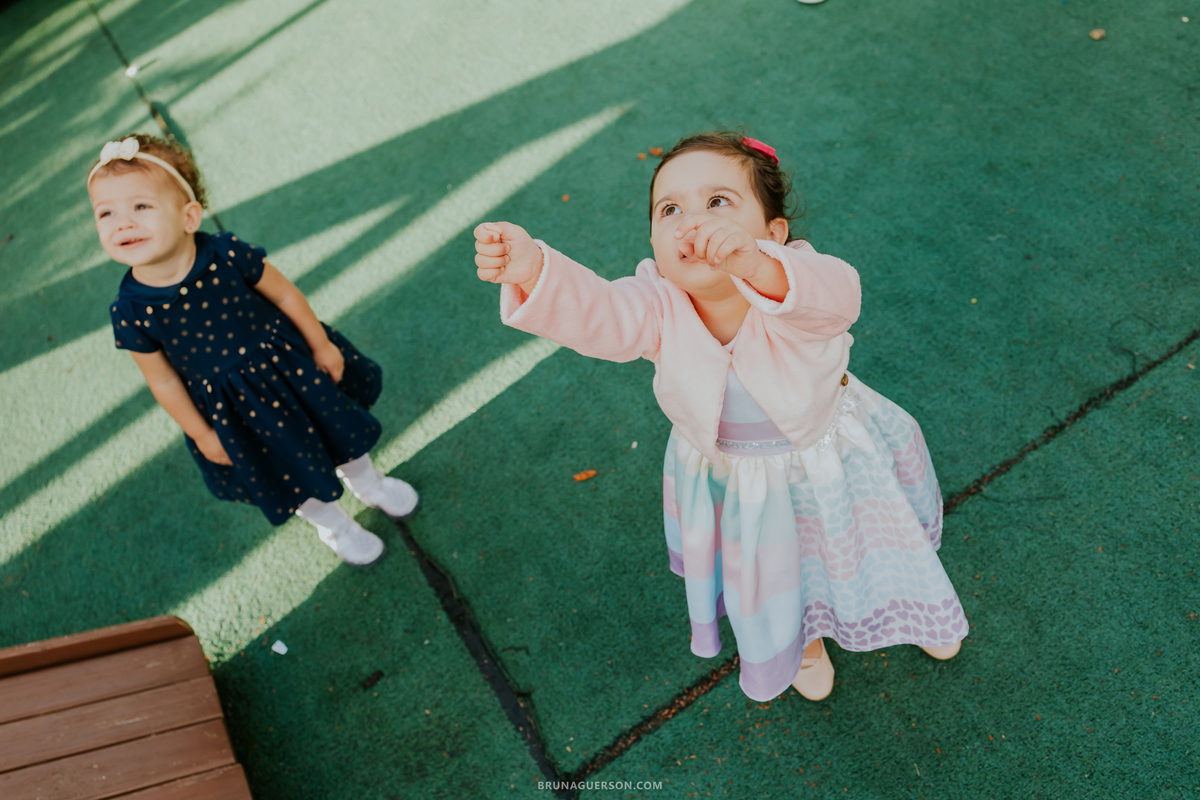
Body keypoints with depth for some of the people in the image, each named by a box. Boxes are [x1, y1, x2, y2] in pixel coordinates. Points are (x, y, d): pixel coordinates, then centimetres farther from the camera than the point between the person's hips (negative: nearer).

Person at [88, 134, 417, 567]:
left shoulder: (227, 254, -26)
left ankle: (367, 481, 57)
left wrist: (321, 344, -2)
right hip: (231, 408, 0)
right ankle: (333, 523, 52)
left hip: (288, 362, 0)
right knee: (290, 470, 20)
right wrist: (201, 433, -1)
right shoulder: (130, 309, -23)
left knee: (338, 424, 22)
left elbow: (283, 292, -10)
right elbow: (163, 380, -10)